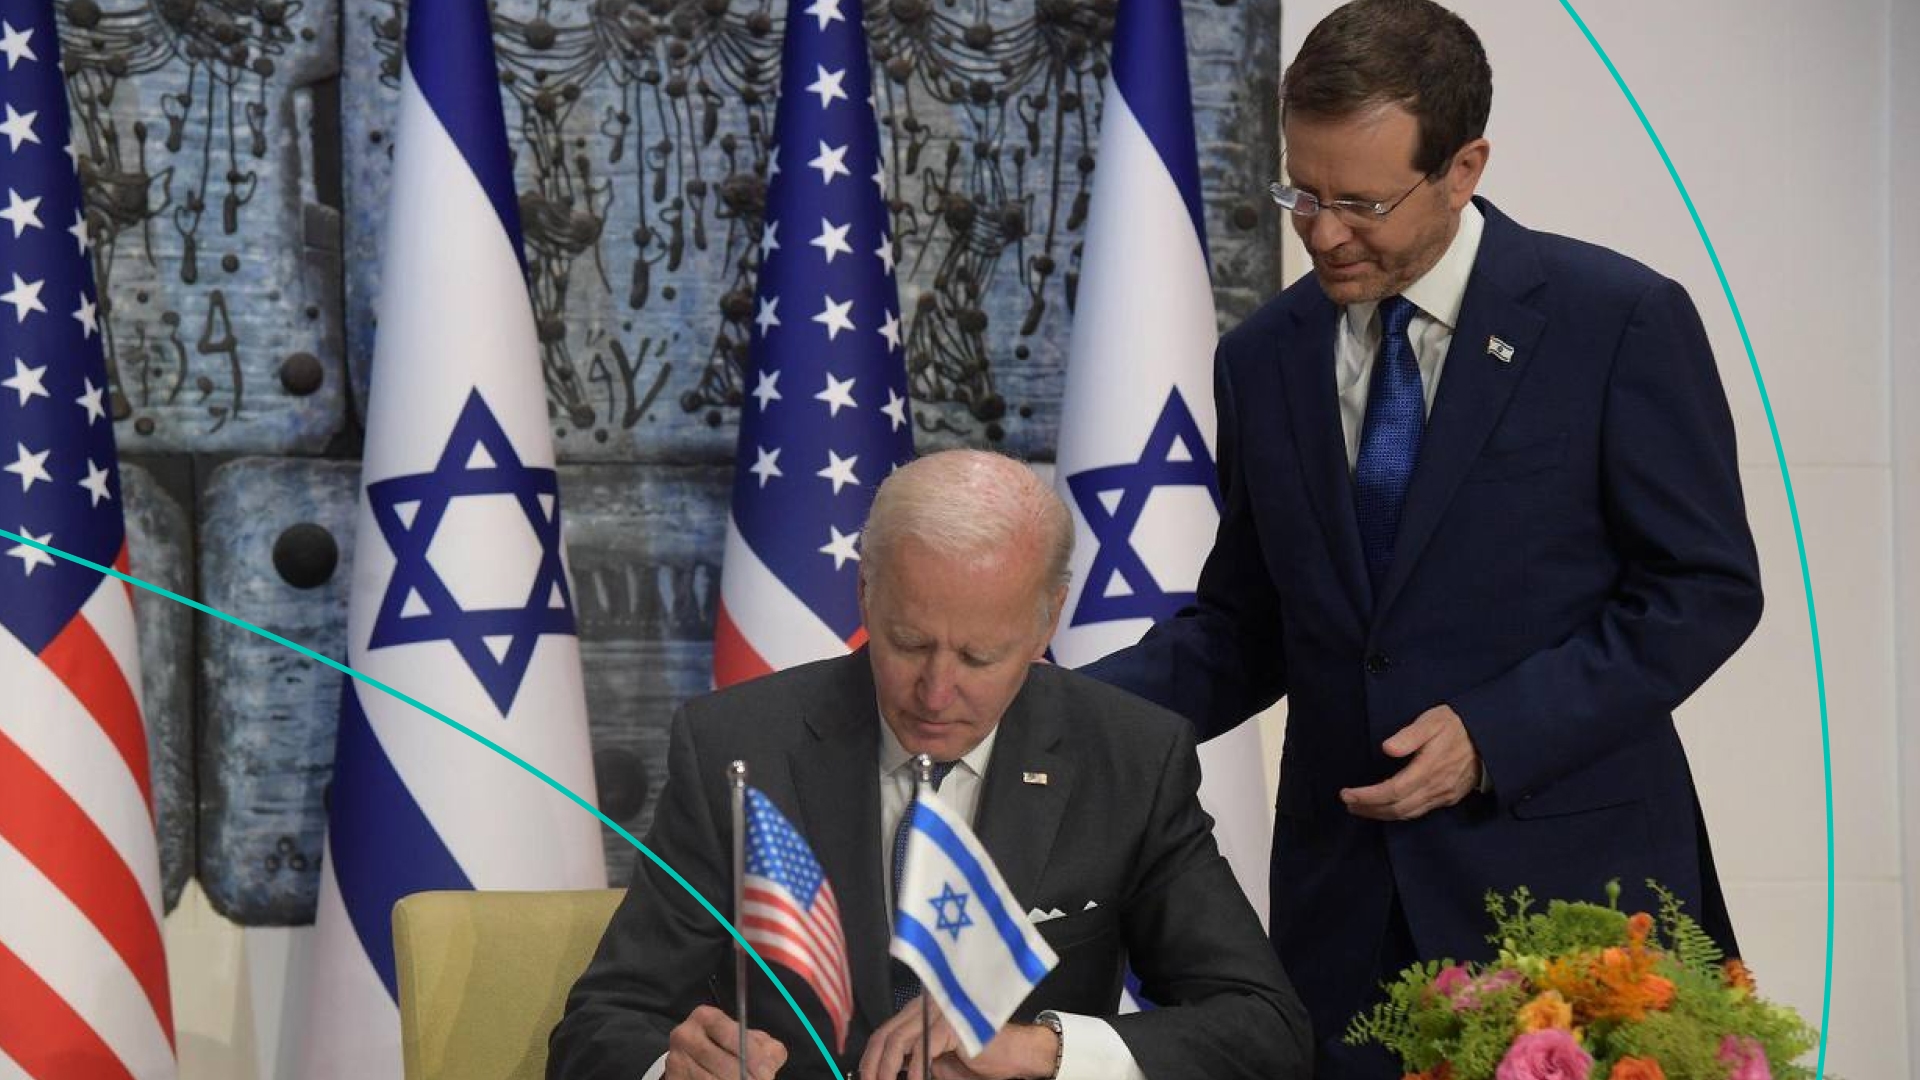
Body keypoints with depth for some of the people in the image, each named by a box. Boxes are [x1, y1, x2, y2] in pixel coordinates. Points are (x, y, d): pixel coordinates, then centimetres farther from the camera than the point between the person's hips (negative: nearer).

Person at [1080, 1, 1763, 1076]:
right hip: (1347, 909, 4)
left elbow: (1706, 586, -5)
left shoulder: (1620, 321, -6)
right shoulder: (1264, 360, 9)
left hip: (1568, 877, -4)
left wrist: (1494, 736, -15)